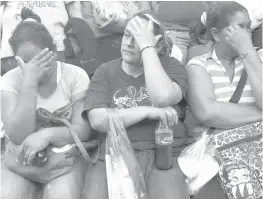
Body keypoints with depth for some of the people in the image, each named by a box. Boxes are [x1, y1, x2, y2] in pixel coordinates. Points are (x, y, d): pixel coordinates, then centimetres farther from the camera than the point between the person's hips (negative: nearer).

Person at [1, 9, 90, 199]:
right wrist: (29, 82, -26)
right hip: (21, 155, 2)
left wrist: (46, 134, -30)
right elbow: (18, 136, -19)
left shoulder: (76, 75, -10)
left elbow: (83, 130, -12)